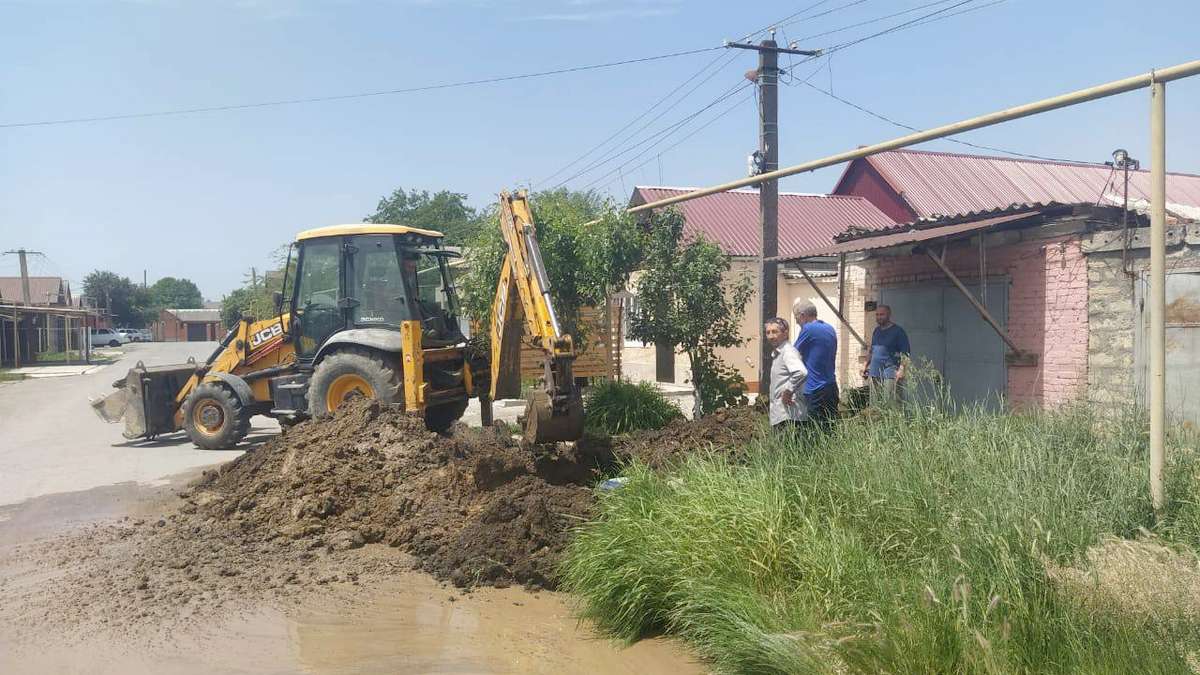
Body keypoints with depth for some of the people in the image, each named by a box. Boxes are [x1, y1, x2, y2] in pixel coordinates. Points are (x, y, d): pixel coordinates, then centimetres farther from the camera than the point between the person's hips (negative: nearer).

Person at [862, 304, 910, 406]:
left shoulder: (897, 331, -3)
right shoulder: (877, 331, 17)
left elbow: (905, 353, -8)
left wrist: (901, 369, -20)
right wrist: (867, 366, 19)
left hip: (891, 375, -7)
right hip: (874, 374, 7)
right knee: (875, 405, 9)